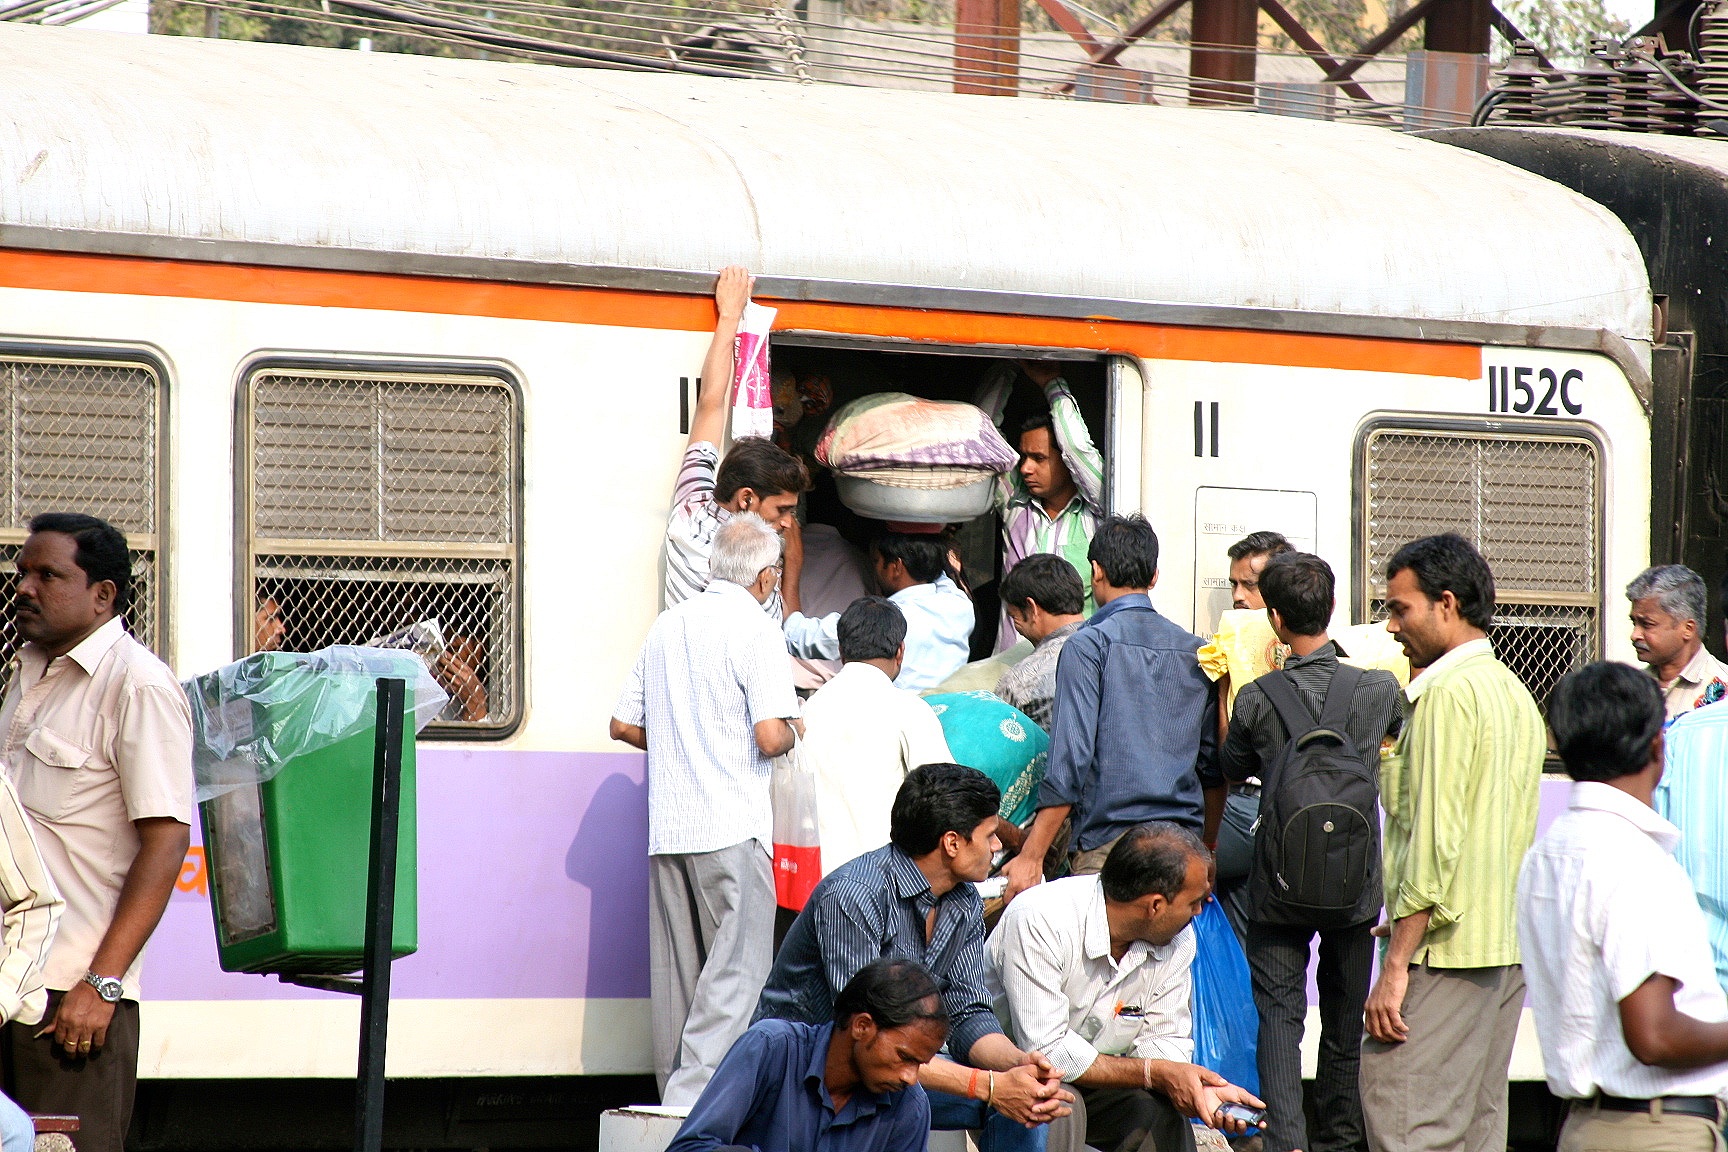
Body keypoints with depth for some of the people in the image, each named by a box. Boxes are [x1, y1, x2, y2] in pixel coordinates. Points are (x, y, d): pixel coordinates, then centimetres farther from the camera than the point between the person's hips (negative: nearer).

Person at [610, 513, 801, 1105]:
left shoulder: (667, 625, 13)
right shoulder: (754, 628, -8)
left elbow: (624, 724, 16)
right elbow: (770, 735, -16)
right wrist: (790, 734, 6)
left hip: (667, 828, 7)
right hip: (732, 827, -7)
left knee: (677, 972, 10)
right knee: (736, 968, -7)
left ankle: (675, 1088, 12)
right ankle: (696, 1095, -17)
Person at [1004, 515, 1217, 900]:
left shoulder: (1088, 645, -3)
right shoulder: (1195, 651, 14)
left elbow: (1071, 759, -11)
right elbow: (1214, 763, 19)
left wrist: (1031, 856, -10)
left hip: (1109, 842, -6)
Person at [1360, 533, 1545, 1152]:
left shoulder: (1448, 693, -11)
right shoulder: (1515, 692, 17)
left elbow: (1434, 838, -18)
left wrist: (1396, 966, -18)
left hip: (1447, 954, -10)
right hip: (1508, 948, 10)